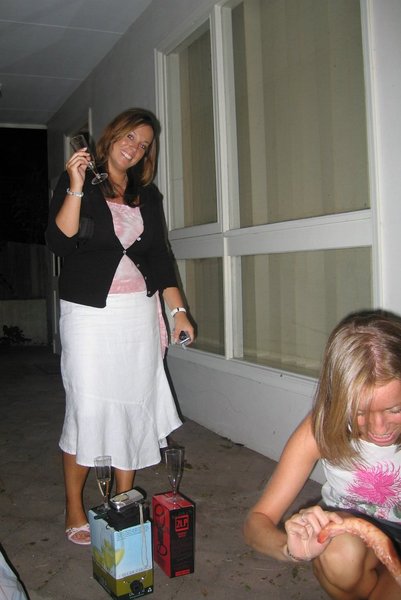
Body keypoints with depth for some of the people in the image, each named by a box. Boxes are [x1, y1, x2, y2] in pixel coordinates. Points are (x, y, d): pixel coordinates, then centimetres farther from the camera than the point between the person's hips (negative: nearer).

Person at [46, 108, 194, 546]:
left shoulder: (148, 195, 15)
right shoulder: (76, 181, 4)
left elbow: (160, 256, 14)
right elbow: (59, 242, -9)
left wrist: (177, 310, 8)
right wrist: (76, 189, -17)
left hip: (139, 312, 4)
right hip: (90, 312, -4)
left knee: (135, 407, 5)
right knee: (87, 409, -3)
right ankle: (74, 512, 15)